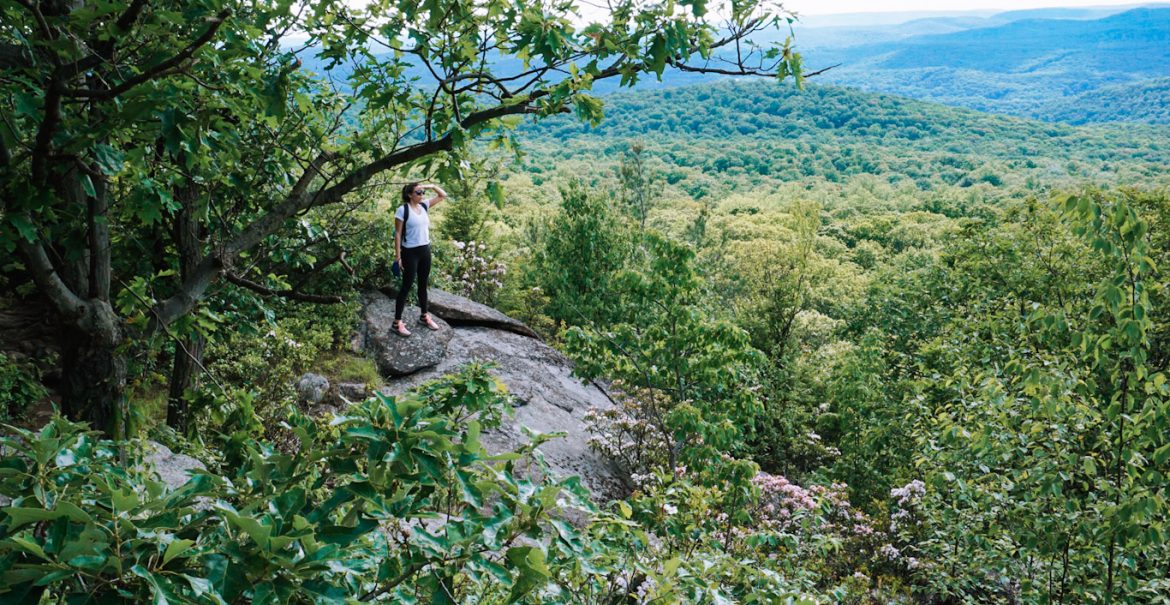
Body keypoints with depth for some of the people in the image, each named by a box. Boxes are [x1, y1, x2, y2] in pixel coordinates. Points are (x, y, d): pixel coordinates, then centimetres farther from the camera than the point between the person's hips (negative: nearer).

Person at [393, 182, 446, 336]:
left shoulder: (424, 206, 5)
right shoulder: (403, 210, -13)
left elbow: (443, 195, 14)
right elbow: (398, 234, -13)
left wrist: (431, 186, -2)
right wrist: (398, 256, -15)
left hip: (425, 250, 7)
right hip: (410, 252, -7)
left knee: (423, 284, 18)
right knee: (407, 286, -2)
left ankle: (424, 316, 32)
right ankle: (397, 322, 4)